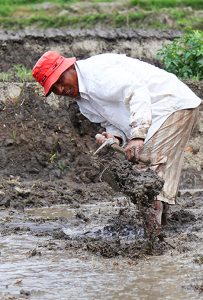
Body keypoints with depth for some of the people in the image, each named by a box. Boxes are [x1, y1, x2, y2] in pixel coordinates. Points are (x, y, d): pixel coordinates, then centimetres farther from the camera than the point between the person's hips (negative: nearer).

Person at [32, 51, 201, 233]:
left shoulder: (96, 71, -20)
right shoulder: (83, 100, 13)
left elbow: (137, 92, -30)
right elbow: (113, 121, 13)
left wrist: (138, 136, -39)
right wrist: (115, 137, -12)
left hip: (175, 104, -11)